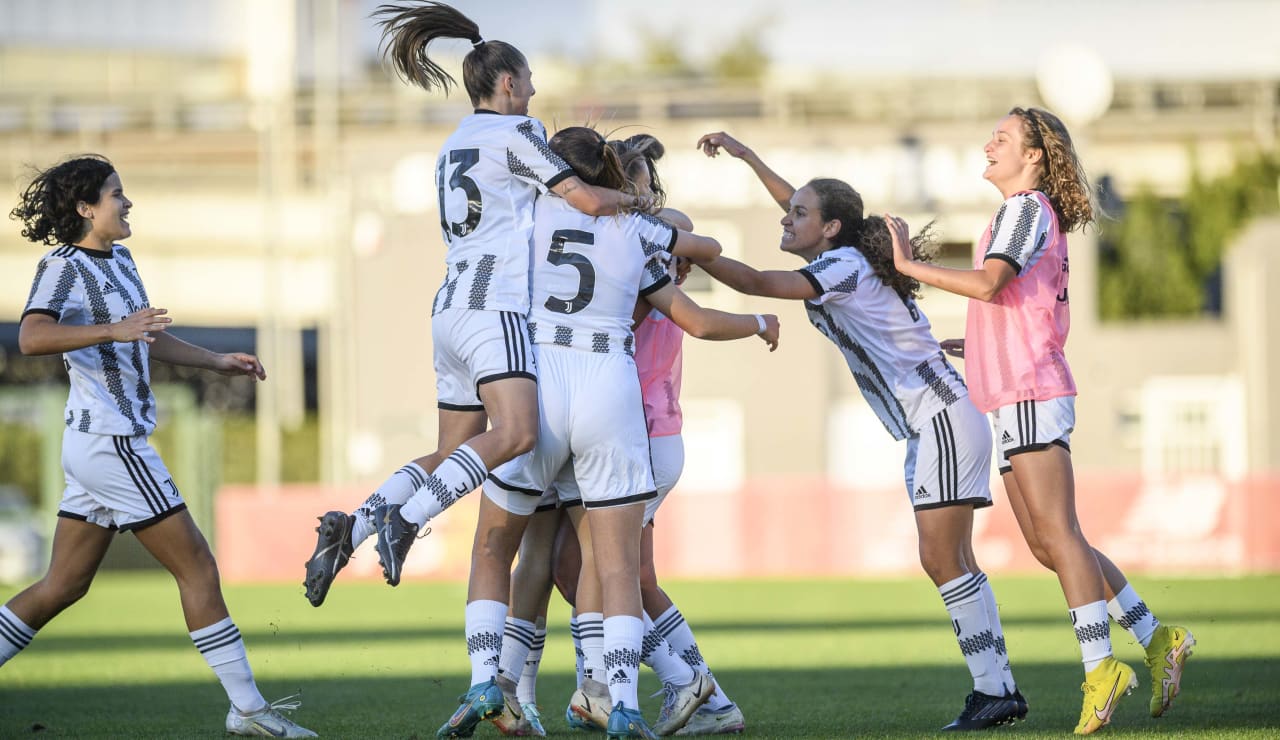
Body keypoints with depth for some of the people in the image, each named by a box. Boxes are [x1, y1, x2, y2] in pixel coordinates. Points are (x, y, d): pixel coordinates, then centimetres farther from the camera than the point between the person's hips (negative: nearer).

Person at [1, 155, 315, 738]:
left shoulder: (119, 261, 15)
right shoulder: (63, 265, -12)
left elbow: (147, 339, 30)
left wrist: (219, 361, 27)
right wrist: (113, 330, -39)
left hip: (95, 447, 10)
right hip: (109, 443, -10)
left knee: (64, 585, 12)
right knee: (197, 567, -5)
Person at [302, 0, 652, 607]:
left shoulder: (456, 143, 22)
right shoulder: (516, 132, -3)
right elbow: (589, 201, -7)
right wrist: (632, 198, 13)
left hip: (452, 312, 9)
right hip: (494, 308, -9)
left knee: (451, 457, 11)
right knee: (515, 432, -24)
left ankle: (350, 528, -4)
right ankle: (406, 521, -32)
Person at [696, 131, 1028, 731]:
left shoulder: (843, 267, -14)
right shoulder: (838, 258, 12)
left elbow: (755, 283, -22)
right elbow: (800, 203, 29)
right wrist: (744, 154, 30)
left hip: (944, 420, -10)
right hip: (928, 428, 10)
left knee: (942, 558, -12)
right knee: (951, 562, 7)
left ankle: (991, 691, -11)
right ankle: (1000, 687, 7)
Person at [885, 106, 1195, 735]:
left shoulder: (1027, 209, -7)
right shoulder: (1028, 216, 23)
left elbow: (988, 284, -23)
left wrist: (909, 266, -17)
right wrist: (946, 348, 29)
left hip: (1032, 397, -10)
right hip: (1018, 400, 10)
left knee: (1058, 535, -12)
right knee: (1048, 545, 9)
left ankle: (1099, 666, -14)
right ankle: (1155, 638, 12)